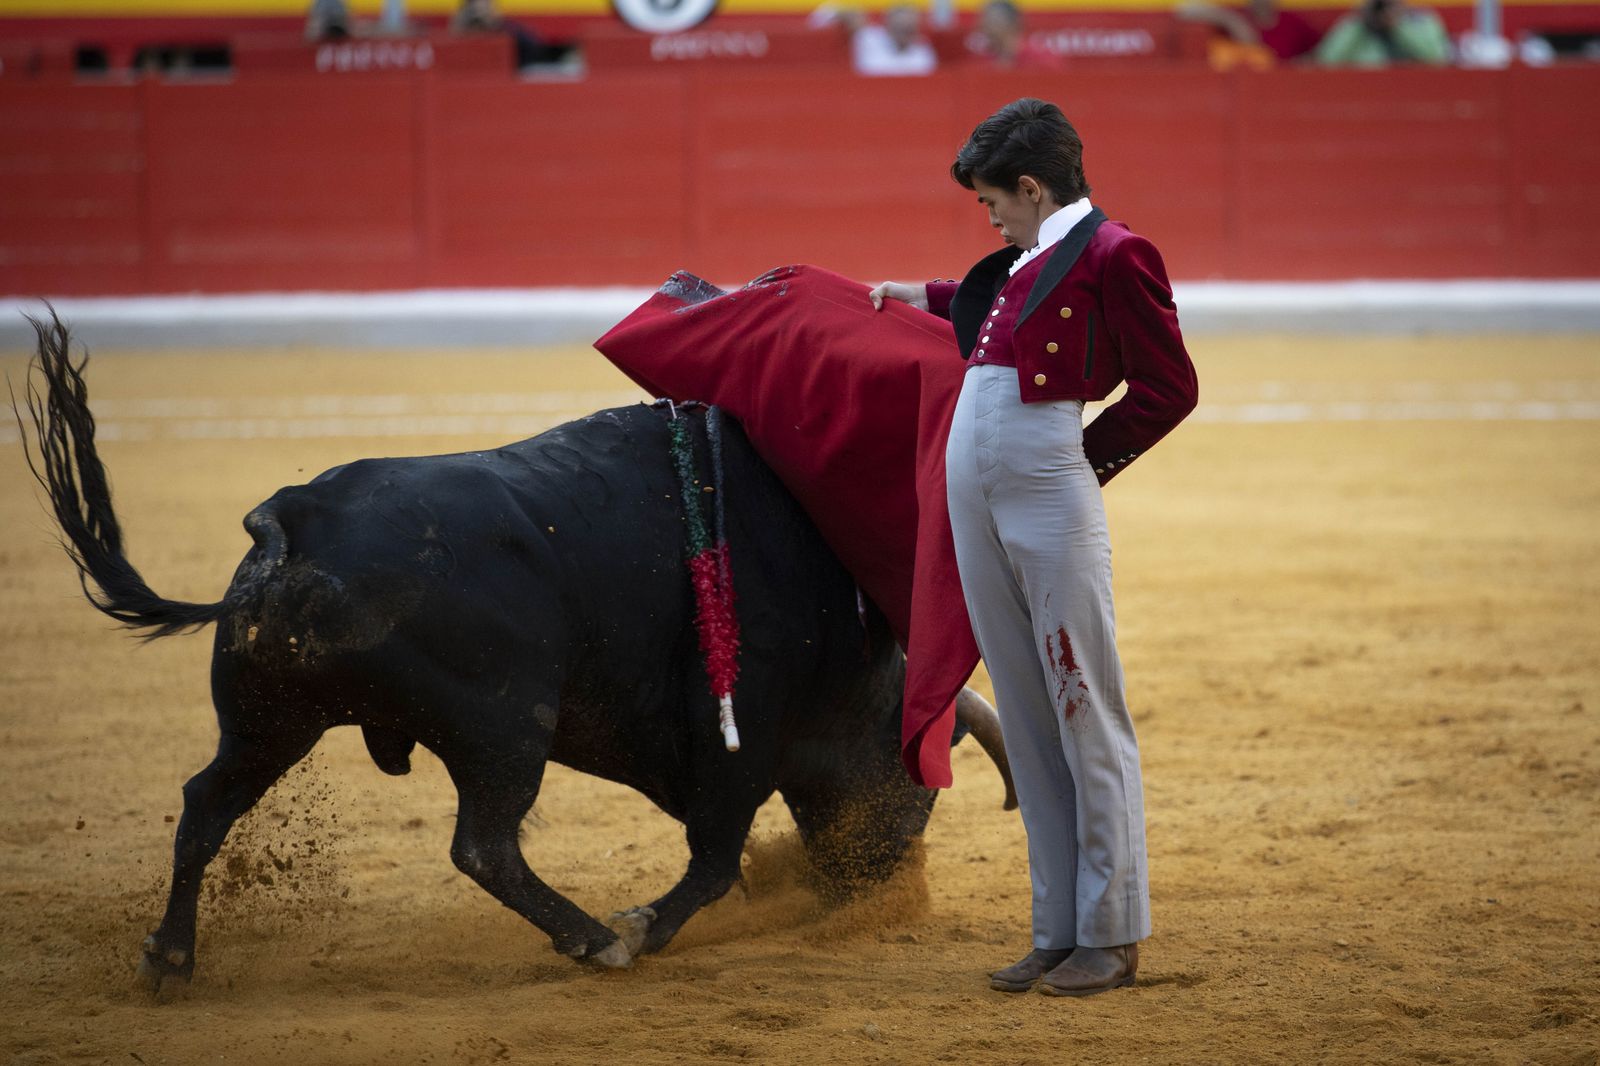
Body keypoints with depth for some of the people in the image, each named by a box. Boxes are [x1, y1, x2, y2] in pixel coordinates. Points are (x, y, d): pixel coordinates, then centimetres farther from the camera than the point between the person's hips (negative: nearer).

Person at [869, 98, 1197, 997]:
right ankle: (1059, 933, 14)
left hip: (1051, 498, -8)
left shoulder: (1113, 255, -7)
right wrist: (923, 298, 51)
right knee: (1028, 722, 10)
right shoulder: (1025, 262, 17)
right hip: (978, 507, 8)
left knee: (1086, 716, -3)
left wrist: (1090, 459, -2)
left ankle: (1111, 937, 1)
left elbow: (1170, 386, -7)